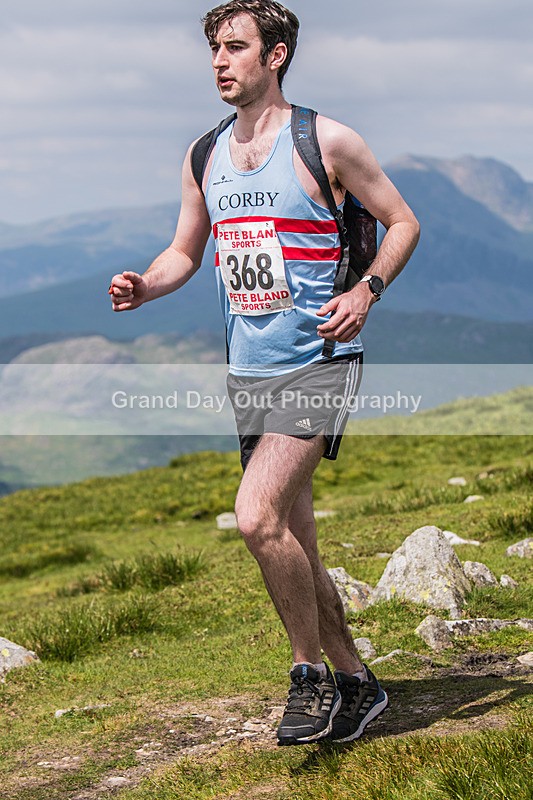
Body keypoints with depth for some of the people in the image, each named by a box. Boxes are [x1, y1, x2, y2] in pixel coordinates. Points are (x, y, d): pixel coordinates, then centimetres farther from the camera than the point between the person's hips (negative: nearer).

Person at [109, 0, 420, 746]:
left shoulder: (326, 141, -6)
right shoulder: (204, 156, 11)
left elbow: (403, 222, 1)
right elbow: (184, 252, 19)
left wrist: (365, 292, -15)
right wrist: (142, 287, -2)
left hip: (318, 361, -7)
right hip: (249, 370, 7)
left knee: (257, 516, -21)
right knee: (292, 541, 11)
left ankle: (310, 673, -3)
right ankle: (354, 680, 26)